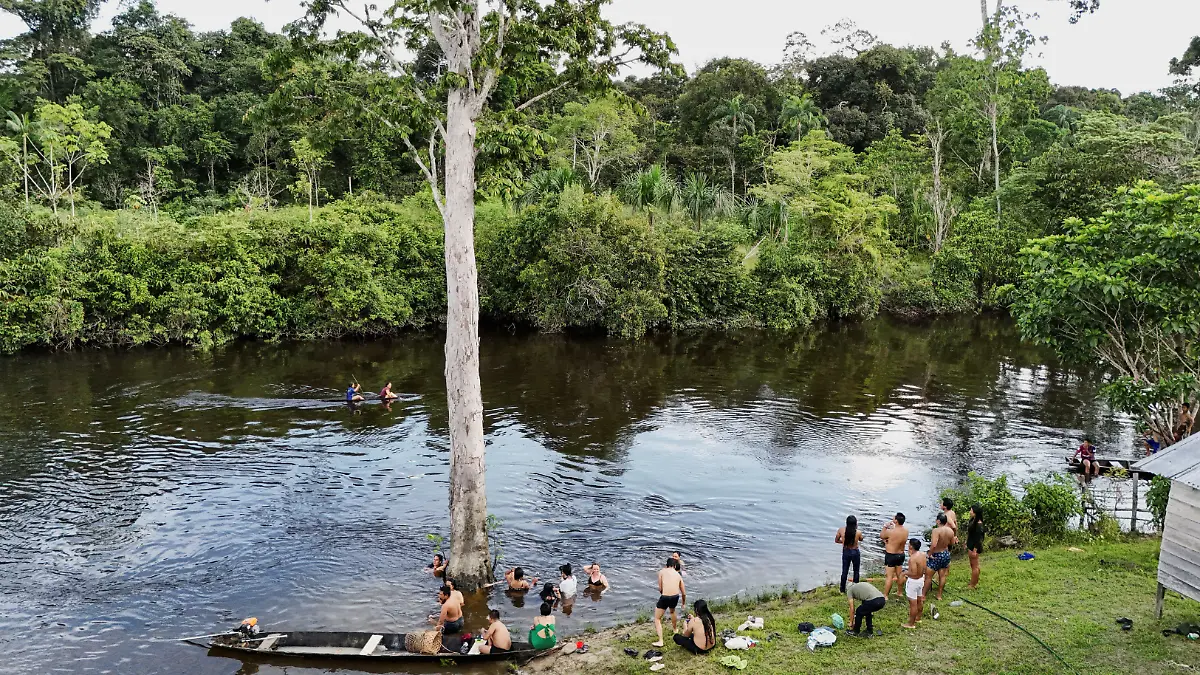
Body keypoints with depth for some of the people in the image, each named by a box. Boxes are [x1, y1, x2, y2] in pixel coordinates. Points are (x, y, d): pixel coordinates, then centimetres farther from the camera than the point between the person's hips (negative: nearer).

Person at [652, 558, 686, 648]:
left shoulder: (662, 572, 8)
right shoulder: (678, 575, 17)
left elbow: (660, 588, 4)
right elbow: (684, 593, 21)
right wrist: (684, 602, 40)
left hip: (665, 597, -4)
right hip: (675, 596, 4)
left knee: (657, 618, 12)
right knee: (672, 611, 38)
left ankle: (660, 641, 1)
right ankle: (675, 628, 58)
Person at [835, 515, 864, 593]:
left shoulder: (841, 530, -16)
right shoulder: (858, 533, -21)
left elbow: (836, 540, -2)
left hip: (845, 552, 2)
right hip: (855, 552, -2)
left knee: (844, 571, 15)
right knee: (856, 571, 18)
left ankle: (842, 590, 23)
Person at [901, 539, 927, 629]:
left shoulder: (912, 558, -28)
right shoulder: (923, 555, -3)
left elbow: (914, 573, -31)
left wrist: (906, 573, -10)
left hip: (913, 581, -9)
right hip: (921, 579, 9)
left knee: (913, 603, 3)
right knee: (919, 600, 24)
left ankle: (911, 624, 13)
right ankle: (918, 618, 42)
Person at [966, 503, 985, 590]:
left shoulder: (978, 524, -26)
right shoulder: (973, 521, 1)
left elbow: (978, 538, -23)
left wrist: (975, 550, -20)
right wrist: (967, 544, 18)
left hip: (974, 547, -9)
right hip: (970, 545, 9)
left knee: (974, 566, 5)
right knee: (974, 565, 22)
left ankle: (972, 585, 16)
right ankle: (975, 582, 36)